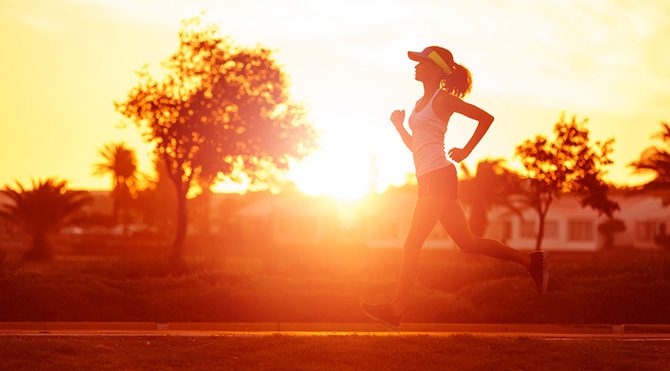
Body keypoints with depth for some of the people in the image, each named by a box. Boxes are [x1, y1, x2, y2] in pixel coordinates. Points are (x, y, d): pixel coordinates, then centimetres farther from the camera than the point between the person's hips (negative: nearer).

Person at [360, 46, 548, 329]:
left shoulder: (443, 98, -6)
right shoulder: (422, 103, 21)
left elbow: (486, 117, -9)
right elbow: (415, 147, 25)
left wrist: (467, 150, -8)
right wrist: (399, 125, 10)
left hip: (438, 176, -10)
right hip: (429, 179, 10)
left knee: (412, 244, -10)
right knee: (466, 243, 7)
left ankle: (396, 308, -7)